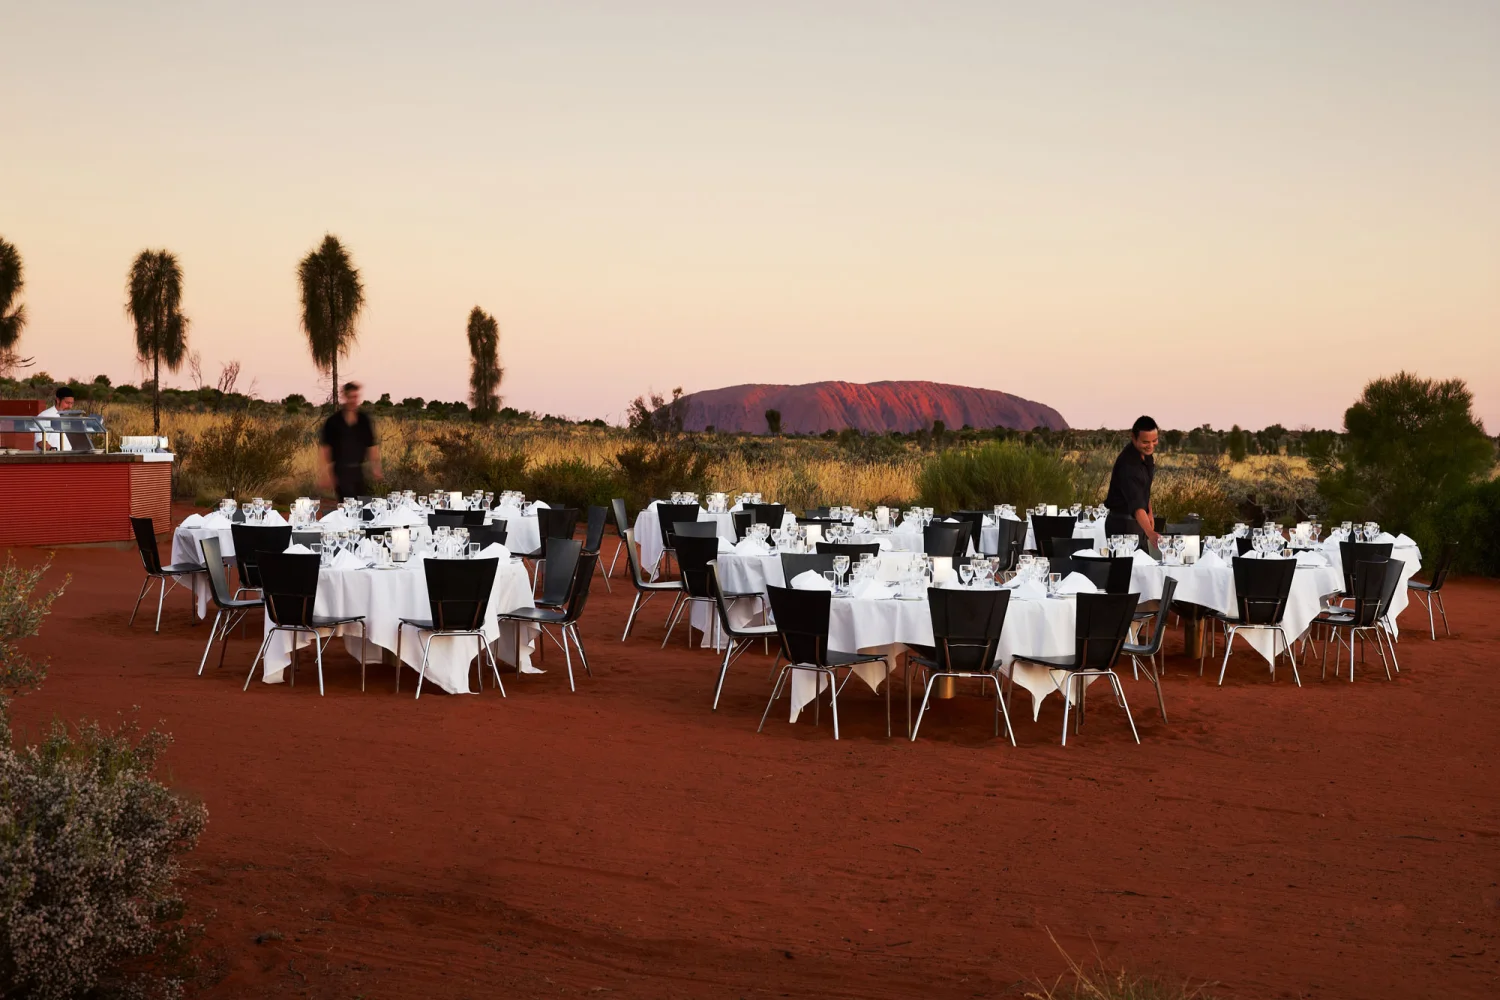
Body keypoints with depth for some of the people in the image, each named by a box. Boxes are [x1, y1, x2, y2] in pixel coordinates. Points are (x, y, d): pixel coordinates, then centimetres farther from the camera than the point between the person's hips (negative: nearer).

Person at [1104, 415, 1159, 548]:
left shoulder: (1146, 453, -3)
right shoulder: (1128, 465, -31)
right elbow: (1136, 504, -42)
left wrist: (1149, 512, 7)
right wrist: (1150, 533, -54)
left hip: (1138, 522, 9)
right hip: (1124, 525, -9)